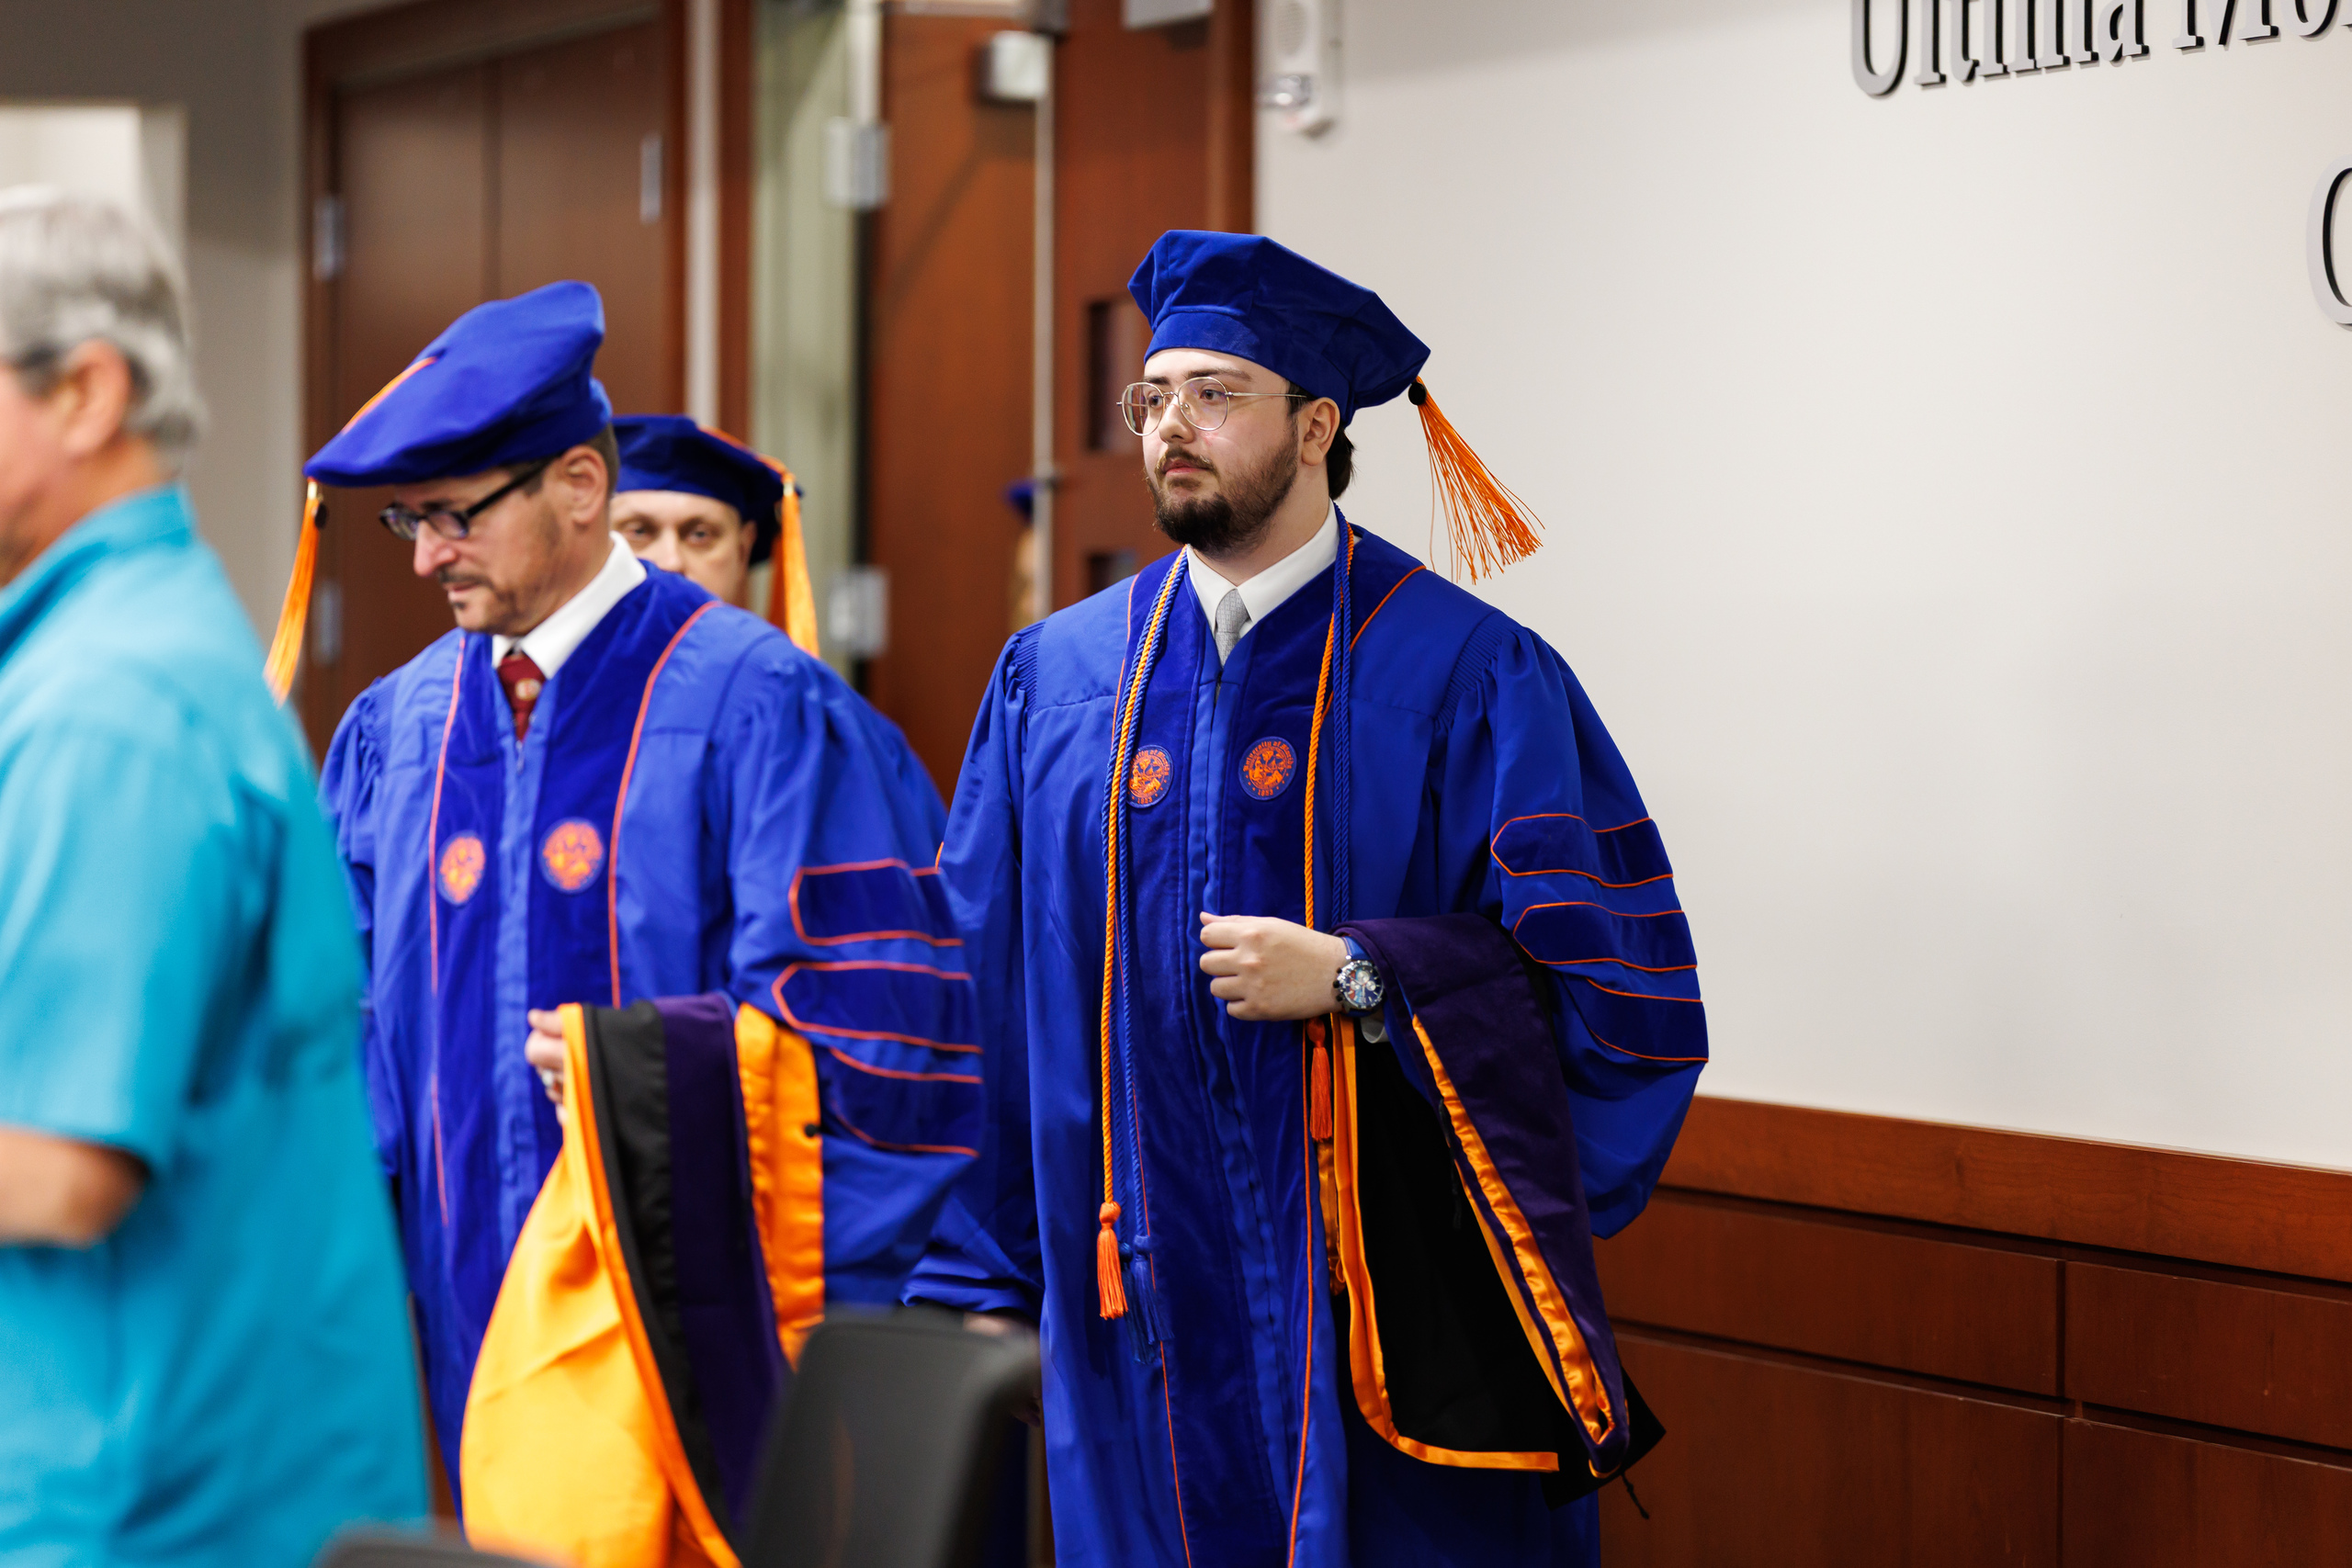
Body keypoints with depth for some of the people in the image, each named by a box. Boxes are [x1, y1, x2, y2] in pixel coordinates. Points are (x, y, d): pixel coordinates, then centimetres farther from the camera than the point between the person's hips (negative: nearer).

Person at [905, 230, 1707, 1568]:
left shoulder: (1468, 678, -3)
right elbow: (985, 996, 10)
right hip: (1147, 1313, 3)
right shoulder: (1054, 679, 9)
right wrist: (975, 1287, 6)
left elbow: (1606, 977, -8)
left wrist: (1357, 978, -18)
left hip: (1387, 1306, -3)